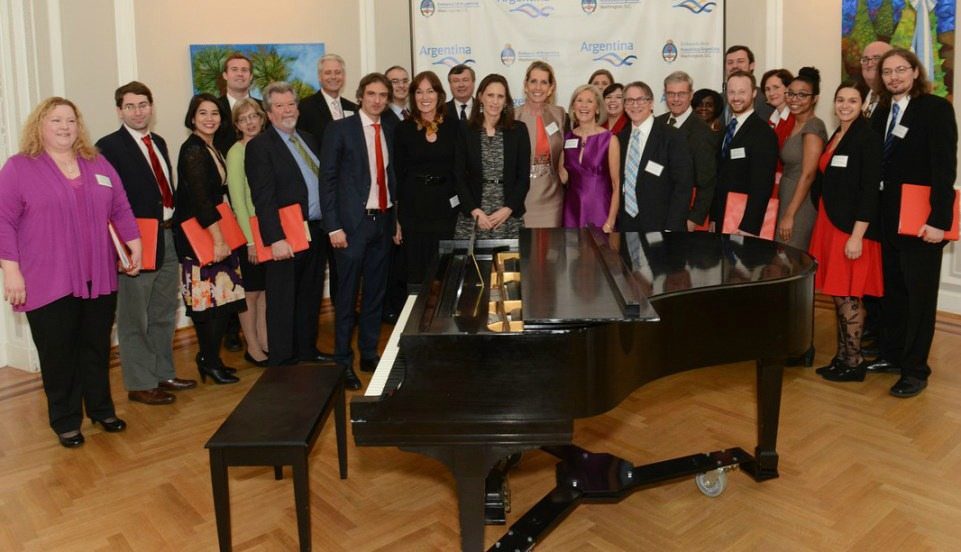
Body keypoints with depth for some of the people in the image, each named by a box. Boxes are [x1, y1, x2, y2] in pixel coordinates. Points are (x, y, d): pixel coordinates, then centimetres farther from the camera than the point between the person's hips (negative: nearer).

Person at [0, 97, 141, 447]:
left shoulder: (98, 166, 10)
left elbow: (121, 210, 14)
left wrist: (135, 247, 7)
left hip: (98, 279, 4)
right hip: (49, 283, -3)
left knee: (97, 349, 13)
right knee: (59, 355, 5)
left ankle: (101, 409, 28)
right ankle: (66, 421, 20)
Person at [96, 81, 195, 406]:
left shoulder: (159, 143, 15)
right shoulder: (109, 146, -9)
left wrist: (174, 224, 7)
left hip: (168, 237, 8)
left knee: (164, 314, 17)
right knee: (135, 318, 2)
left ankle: (163, 374, 31)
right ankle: (140, 385, 14)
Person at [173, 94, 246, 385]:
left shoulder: (211, 148, 14)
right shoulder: (193, 150, -14)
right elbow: (200, 199, -20)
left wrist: (221, 236, 15)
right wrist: (219, 240, -22)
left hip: (212, 230, 9)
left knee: (217, 298, 11)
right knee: (215, 298, -5)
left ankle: (209, 358, 21)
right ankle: (210, 361, 7)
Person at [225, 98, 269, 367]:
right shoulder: (237, 151, -10)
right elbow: (238, 199, -13)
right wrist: (251, 239, -14)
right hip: (248, 229, -5)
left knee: (265, 288, 13)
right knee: (251, 291, 5)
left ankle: (264, 341, 24)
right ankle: (252, 347, 17)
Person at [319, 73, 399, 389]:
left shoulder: (389, 132, 11)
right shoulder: (340, 129, -5)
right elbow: (327, 180, -8)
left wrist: (396, 219, 11)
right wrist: (334, 226, -13)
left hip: (383, 221, 5)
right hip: (354, 222, -5)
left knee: (375, 293, 12)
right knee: (347, 296, 1)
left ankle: (369, 355, 24)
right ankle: (343, 362, 12)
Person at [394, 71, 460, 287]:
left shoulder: (453, 126, 3)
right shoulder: (404, 129, 2)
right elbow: (397, 175, 3)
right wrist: (396, 219, -1)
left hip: (446, 207, 0)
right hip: (413, 209, 0)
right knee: (416, 272, 5)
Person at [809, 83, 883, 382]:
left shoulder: (868, 139, -10)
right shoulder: (835, 137, 13)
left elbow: (869, 191, -16)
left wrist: (857, 236, -20)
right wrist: (825, 226, 14)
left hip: (852, 227, -7)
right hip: (829, 223, 8)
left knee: (847, 295, -3)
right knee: (837, 294, 11)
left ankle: (854, 362, 8)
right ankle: (842, 357, 20)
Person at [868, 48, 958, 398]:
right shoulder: (882, 111, 11)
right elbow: (877, 165, 7)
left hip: (921, 220, -6)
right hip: (888, 217, 6)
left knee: (920, 294, 2)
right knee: (891, 289, 14)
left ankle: (915, 370, 10)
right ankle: (891, 354, 27)